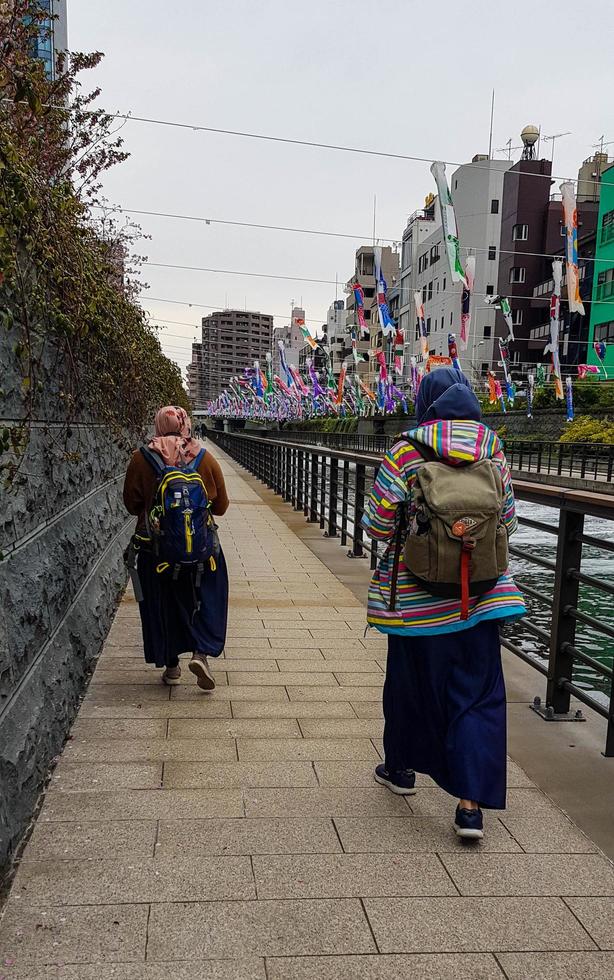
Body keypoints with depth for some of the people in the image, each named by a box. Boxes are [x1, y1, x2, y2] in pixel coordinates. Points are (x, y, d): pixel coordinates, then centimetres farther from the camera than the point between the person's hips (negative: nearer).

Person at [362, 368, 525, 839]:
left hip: (416, 594, -1)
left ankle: (402, 767, 37)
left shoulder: (405, 452, -9)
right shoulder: (492, 449, -1)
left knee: (411, 680, 17)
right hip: (480, 593, 2)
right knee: (479, 693, 9)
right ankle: (471, 803, 5)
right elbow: (508, 522, 4)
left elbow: (379, 523, -11)